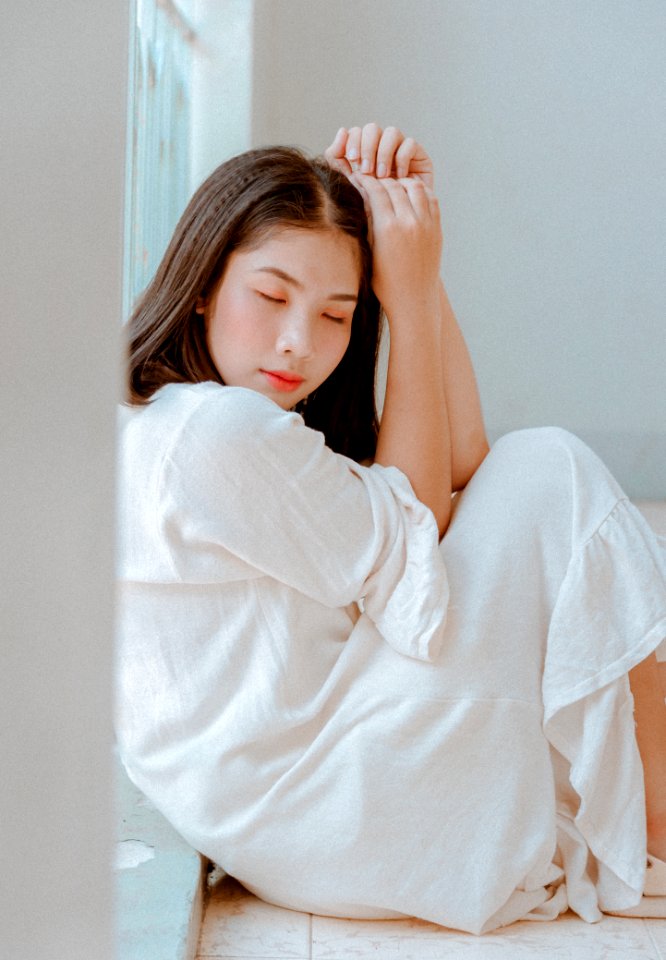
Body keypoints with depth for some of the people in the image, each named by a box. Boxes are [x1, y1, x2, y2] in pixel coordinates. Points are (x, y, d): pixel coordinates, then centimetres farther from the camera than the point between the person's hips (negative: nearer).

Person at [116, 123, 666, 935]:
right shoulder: (216, 432, -22)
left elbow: (462, 465, 4)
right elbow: (411, 556, -11)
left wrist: (419, 279, -5)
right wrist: (408, 293, -10)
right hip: (333, 843, -10)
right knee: (550, 472, -7)